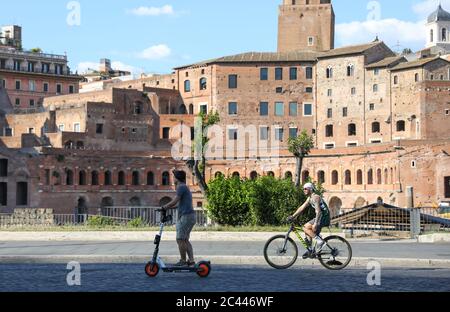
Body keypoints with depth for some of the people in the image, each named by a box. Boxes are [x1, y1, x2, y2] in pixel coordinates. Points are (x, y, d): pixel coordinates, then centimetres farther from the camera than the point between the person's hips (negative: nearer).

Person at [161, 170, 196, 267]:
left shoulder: (181, 187, -10)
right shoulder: (185, 187, 22)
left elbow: (174, 202, -14)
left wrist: (164, 207, -2)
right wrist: (167, 208, 21)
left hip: (186, 216, -10)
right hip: (191, 216, 10)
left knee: (180, 239, -6)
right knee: (185, 240, 12)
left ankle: (183, 261, -3)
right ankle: (191, 260, 8)